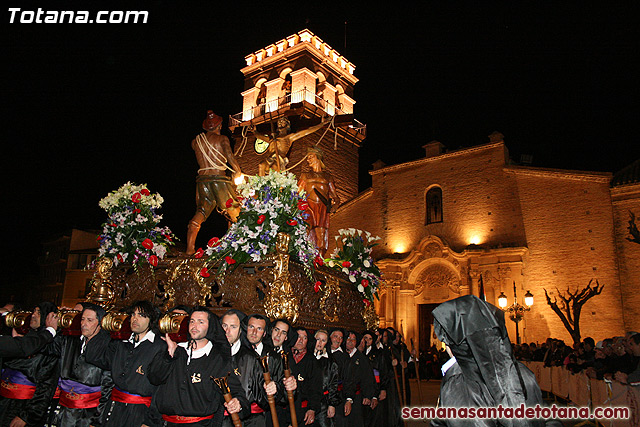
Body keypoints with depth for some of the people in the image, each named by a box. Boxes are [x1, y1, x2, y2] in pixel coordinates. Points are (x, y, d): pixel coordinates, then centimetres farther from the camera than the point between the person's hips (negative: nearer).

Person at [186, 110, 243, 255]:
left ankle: (190, 248, -3)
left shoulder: (196, 141, 15)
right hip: (219, 179, -4)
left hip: (202, 179, 4)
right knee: (235, 212, 7)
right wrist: (237, 171, 4)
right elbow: (230, 156, -9)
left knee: (199, 214, 5)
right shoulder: (222, 139, 3)